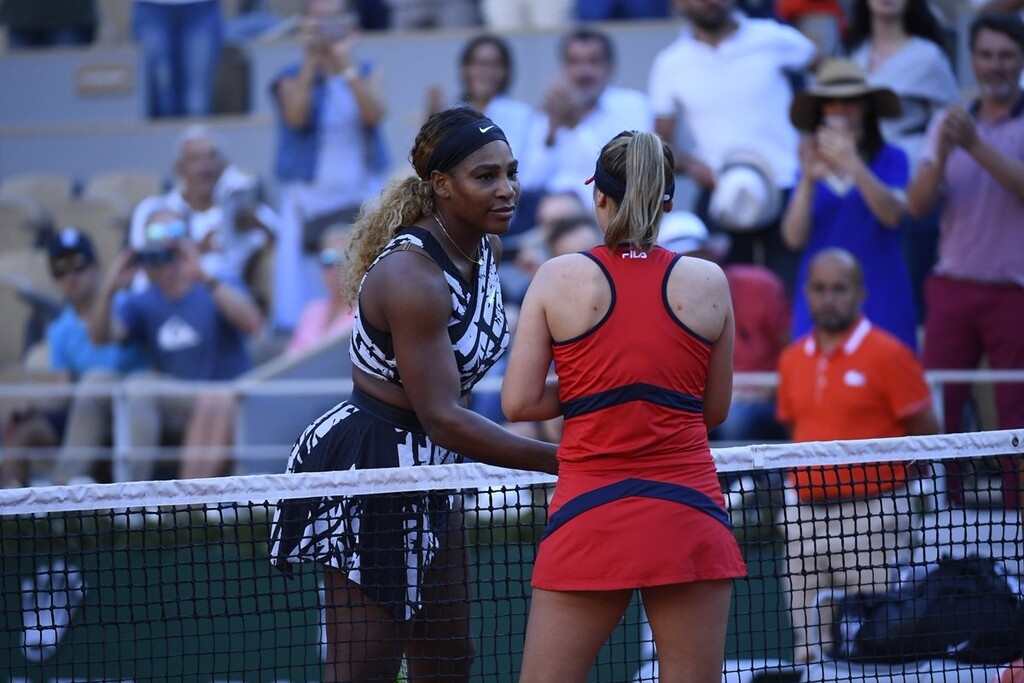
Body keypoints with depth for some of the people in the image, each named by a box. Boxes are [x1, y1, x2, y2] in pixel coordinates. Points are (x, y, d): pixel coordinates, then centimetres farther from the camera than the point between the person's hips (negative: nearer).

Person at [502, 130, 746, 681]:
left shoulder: (558, 278, -1)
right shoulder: (708, 282, 2)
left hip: (590, 516, -1)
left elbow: (518, 403, -2)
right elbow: (714, 409, 11)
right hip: (689, 514, 1)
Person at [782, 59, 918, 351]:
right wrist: (808, 181, -13)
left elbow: (892, 214, -12)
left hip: (879, 297, -1)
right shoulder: (811, 162, 11)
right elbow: (794, 238, 1)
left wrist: (852, 164, -21)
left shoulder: (890, 159, 5)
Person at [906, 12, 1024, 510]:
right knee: (936, 412, -2)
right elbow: (918, 204, 2)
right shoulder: (948, 123, 11)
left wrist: (976, 146, -25)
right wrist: (942, 153, -16)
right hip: (953, 286, 3)